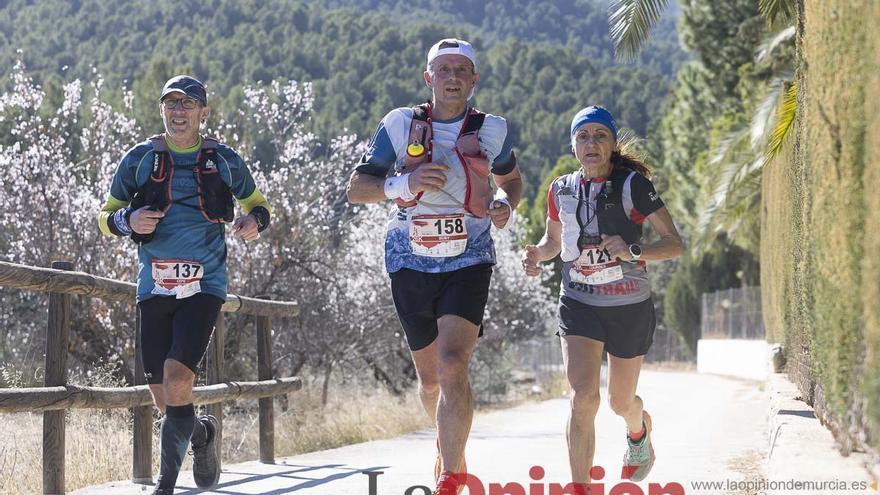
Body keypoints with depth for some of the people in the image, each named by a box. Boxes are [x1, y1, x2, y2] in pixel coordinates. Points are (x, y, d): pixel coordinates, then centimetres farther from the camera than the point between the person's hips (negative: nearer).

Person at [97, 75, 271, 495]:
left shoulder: (223, 161, 5)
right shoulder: (139, 159, 5)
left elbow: (257, 204, 19)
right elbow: (106, 217, 10)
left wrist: (253, 220, -5)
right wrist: (129, 221, -13)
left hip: (203, 285, -2)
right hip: (154, 286, 2)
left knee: (177, 377, -19)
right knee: (162, 394, 4)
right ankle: (201, 433, 35)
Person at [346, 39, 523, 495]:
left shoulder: (491, 130, 1)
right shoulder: (400, 124, -2)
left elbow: (510, 179, 20)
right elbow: (355, 188, -2)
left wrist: (505, 206, -4)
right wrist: (403, 184, -21)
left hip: (469, 261, -1)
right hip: (411, 264, 2)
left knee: (453, 366, -21)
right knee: (430, 379, 13)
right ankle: (450, 444, 44)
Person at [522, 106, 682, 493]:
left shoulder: (633, 185, -12)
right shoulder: (561, 190, -1)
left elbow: (674, 243, -14)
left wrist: (634, 252, -32)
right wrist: (537, 255, -6)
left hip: (630, 308, -1)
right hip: (579, 305, 1)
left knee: (621, 402, 15)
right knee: (583, 396, -19)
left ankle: (639, 429, 53)